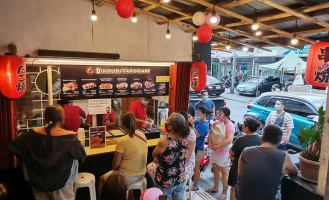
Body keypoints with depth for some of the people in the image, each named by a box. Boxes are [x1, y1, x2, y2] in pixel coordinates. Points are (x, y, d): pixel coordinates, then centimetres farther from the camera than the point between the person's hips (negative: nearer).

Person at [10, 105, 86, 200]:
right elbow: (82, 156, -12)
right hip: (62, 182, -4)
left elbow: (14, 145, 0)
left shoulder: (33, 134, -11)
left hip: (38, 182, 4)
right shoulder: (69, 137, -23)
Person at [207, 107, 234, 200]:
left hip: (224, 153, -7)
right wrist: (210, 143, -12)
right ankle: (215, 187, 36)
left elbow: (229, 139, -29)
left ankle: (224, 192, 17)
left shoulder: (229, 125, -17)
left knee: (224, 172, 5)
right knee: (215, 169, 19)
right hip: (214, 151, 7)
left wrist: (217, 146, -25)